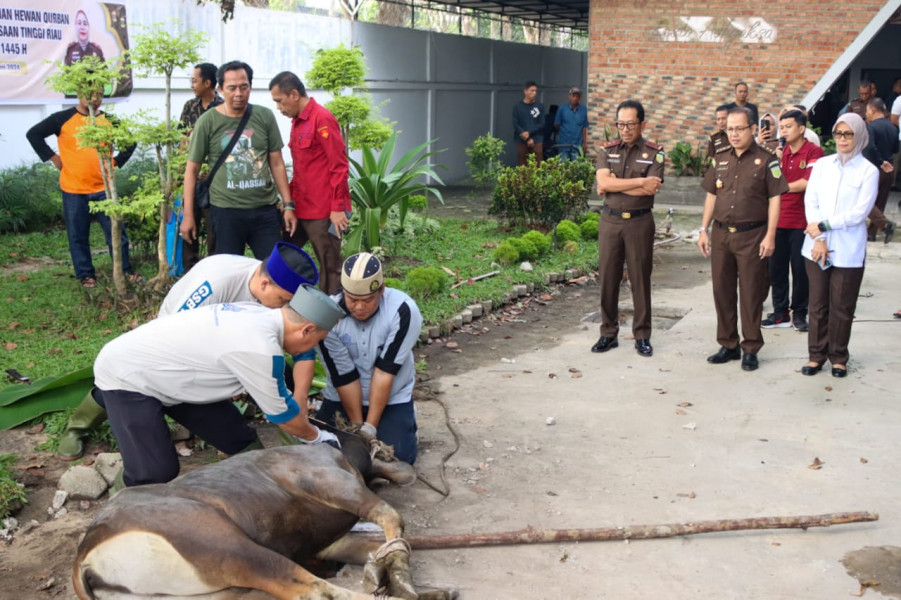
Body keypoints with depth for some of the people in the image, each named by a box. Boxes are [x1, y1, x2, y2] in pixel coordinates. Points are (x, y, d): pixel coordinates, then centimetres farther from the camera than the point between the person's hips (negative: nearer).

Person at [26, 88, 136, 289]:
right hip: (74, 190, -1)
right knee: (78, 236, 6)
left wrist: (116, 161, 7)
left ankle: (125, 271, 16)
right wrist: (53, 158, -4)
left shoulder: (109, 121, 6)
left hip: (104, 188, 2)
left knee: (116, 232, 4)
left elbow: (129, 141, 19)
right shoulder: (63, 118, -3)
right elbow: (34, 134, 0)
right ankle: (86, 275, 17)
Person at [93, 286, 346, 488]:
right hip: (124, 376, -9)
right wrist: (315, 437, 2)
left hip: (159, 370, 9)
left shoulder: (259, 316, -4)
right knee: (156, 474, -19)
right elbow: (279, 413, -14)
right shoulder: (260, 347, -31)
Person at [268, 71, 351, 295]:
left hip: (323, 211, -9)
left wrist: (338, 208, -17)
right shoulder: (296, 121, 13)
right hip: (300, 209, 9)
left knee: (329, 267, 2)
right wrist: (290, 201, 14)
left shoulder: (322, 119, -13)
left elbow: (339, 166, -16)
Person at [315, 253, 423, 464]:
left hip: (392, 397, -1)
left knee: (398, 456, -17)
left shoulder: (403, 310, -25)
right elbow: (344, 377, -17)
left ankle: (406, 418, 16)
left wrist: (370, 427, -21)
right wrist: (357, 427, -15)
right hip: (341, 398, 2)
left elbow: (385, 371, -23)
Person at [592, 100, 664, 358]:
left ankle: (642, 336, 14)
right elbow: (603, 182, -12)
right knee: (607, 278, 5)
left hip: (639, 222, -2)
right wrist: (640, 182, -15)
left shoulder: (654, 153, -1)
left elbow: (650, 190, -15)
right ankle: (608, 334, 17)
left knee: (640, 279, 3)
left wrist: (613, 186, -10)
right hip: (610, 221, 2)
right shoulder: (607, 150, 6)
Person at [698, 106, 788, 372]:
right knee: (722, 291, 9)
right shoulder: (721, 159, 10)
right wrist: (703, 230, 9)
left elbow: (774, 199, -7)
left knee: (751, 293, 1)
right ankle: (728, 345, 21)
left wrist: (770, 236, -12)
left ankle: (751, 349, 12)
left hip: (751, 235, -5)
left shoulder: (766, 160, -5)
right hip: (721, 233, 5)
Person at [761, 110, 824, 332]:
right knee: (776, 267, 7)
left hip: (801, 221, -5)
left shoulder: (814, 152, -7)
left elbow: (807, 183, -18)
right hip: (778, 220, 5)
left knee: (800, 269, 4)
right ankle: (780, 312, 18)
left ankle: (799, 313, 16)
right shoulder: (780, 151, 11)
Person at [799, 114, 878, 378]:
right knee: (818, 305, 8)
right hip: (817, 247, 3)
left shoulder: (868, 171, -2)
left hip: (848, 251, -2)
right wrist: (818, 239, -9)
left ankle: (839, 357, 18)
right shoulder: (822, 165, 8)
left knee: (842, 307, 5)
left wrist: (824, 226, -12)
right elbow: (810, 201, 2)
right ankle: (817, 355, 18)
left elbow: (860, 212, -9)